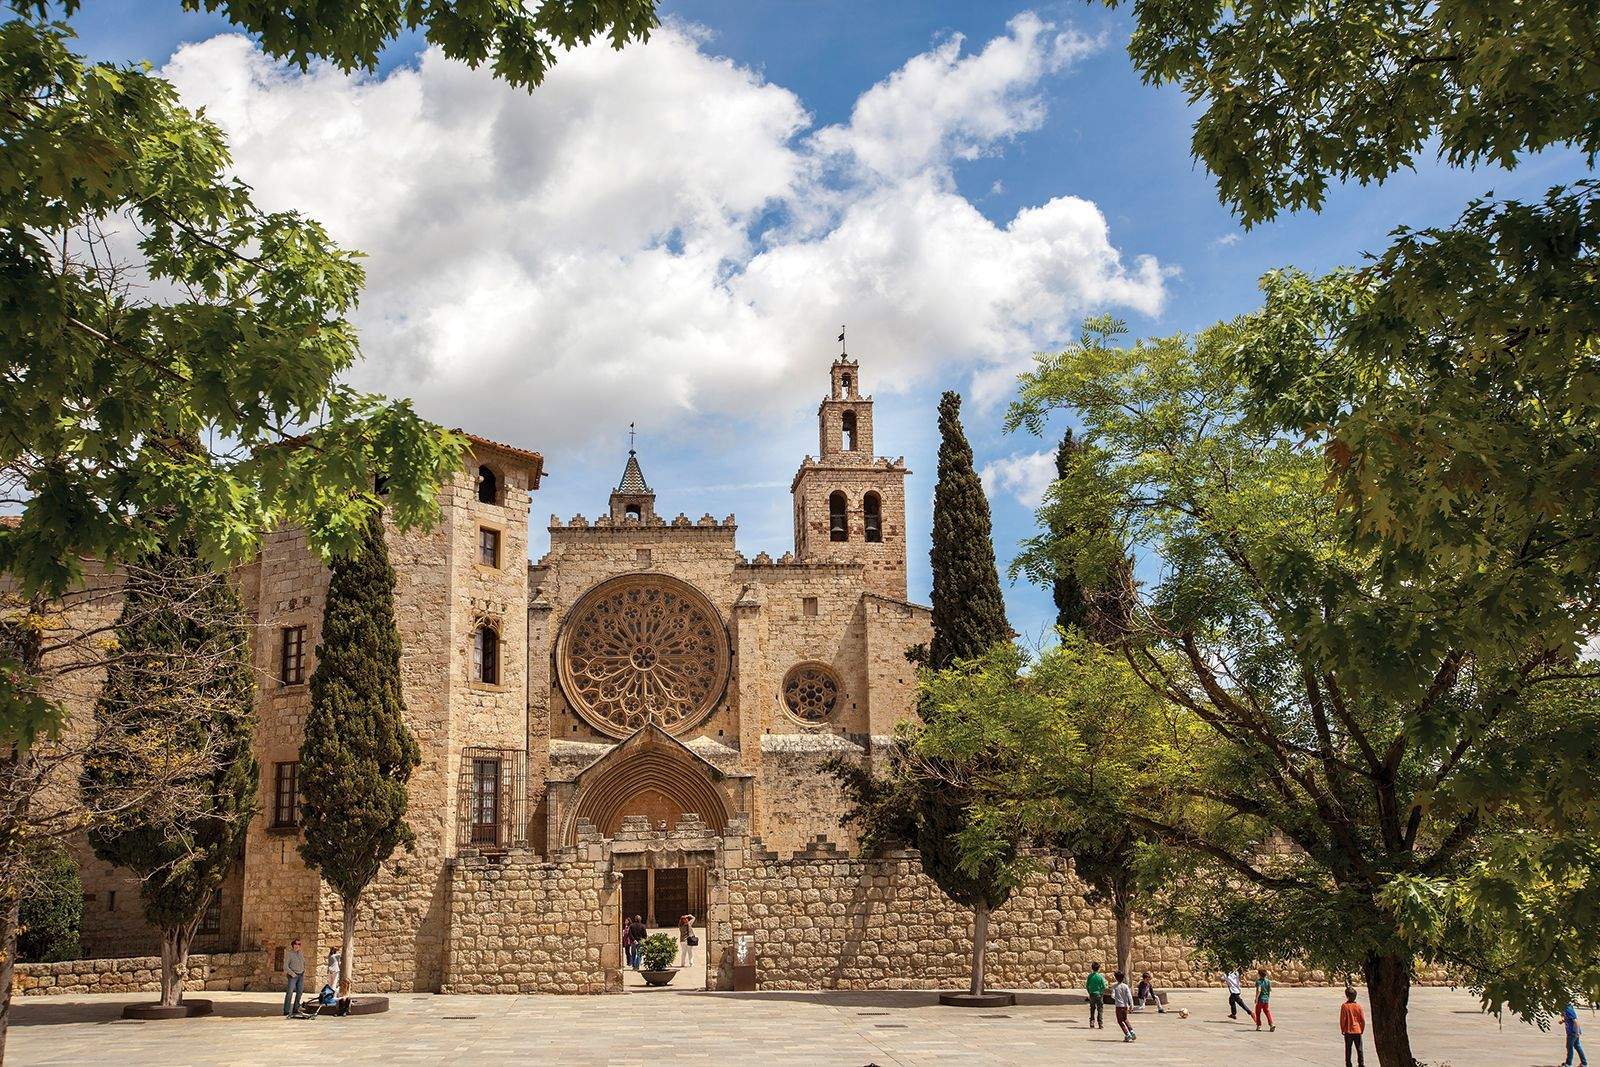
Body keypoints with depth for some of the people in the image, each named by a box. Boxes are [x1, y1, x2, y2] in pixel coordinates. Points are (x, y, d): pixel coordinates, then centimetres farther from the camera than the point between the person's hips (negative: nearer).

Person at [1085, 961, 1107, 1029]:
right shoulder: (1100, 977, -11)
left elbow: (1087, 986, 4)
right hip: (1099, 994, -3)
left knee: (1092, 1009, 12)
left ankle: (1091, 1024, 9)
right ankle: (1101, 1025, 3)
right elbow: (1104, 987, -9)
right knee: (1100, 1010, 5)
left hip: (1092, 995, 3)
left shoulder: (1090, 976, -1)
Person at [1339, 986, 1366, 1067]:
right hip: (1358, 1031, 2)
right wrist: (1362, 1029, 14)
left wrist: (1342, 1029, 2)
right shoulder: (1358, 1006, -4)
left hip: (1348, 1031, -2)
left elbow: (1342, 1019, -10)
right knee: (1359, 1049, 10)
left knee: (1348, 1049, 6)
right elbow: (1363, 1019, 1)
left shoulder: (1344, 1006, -12)